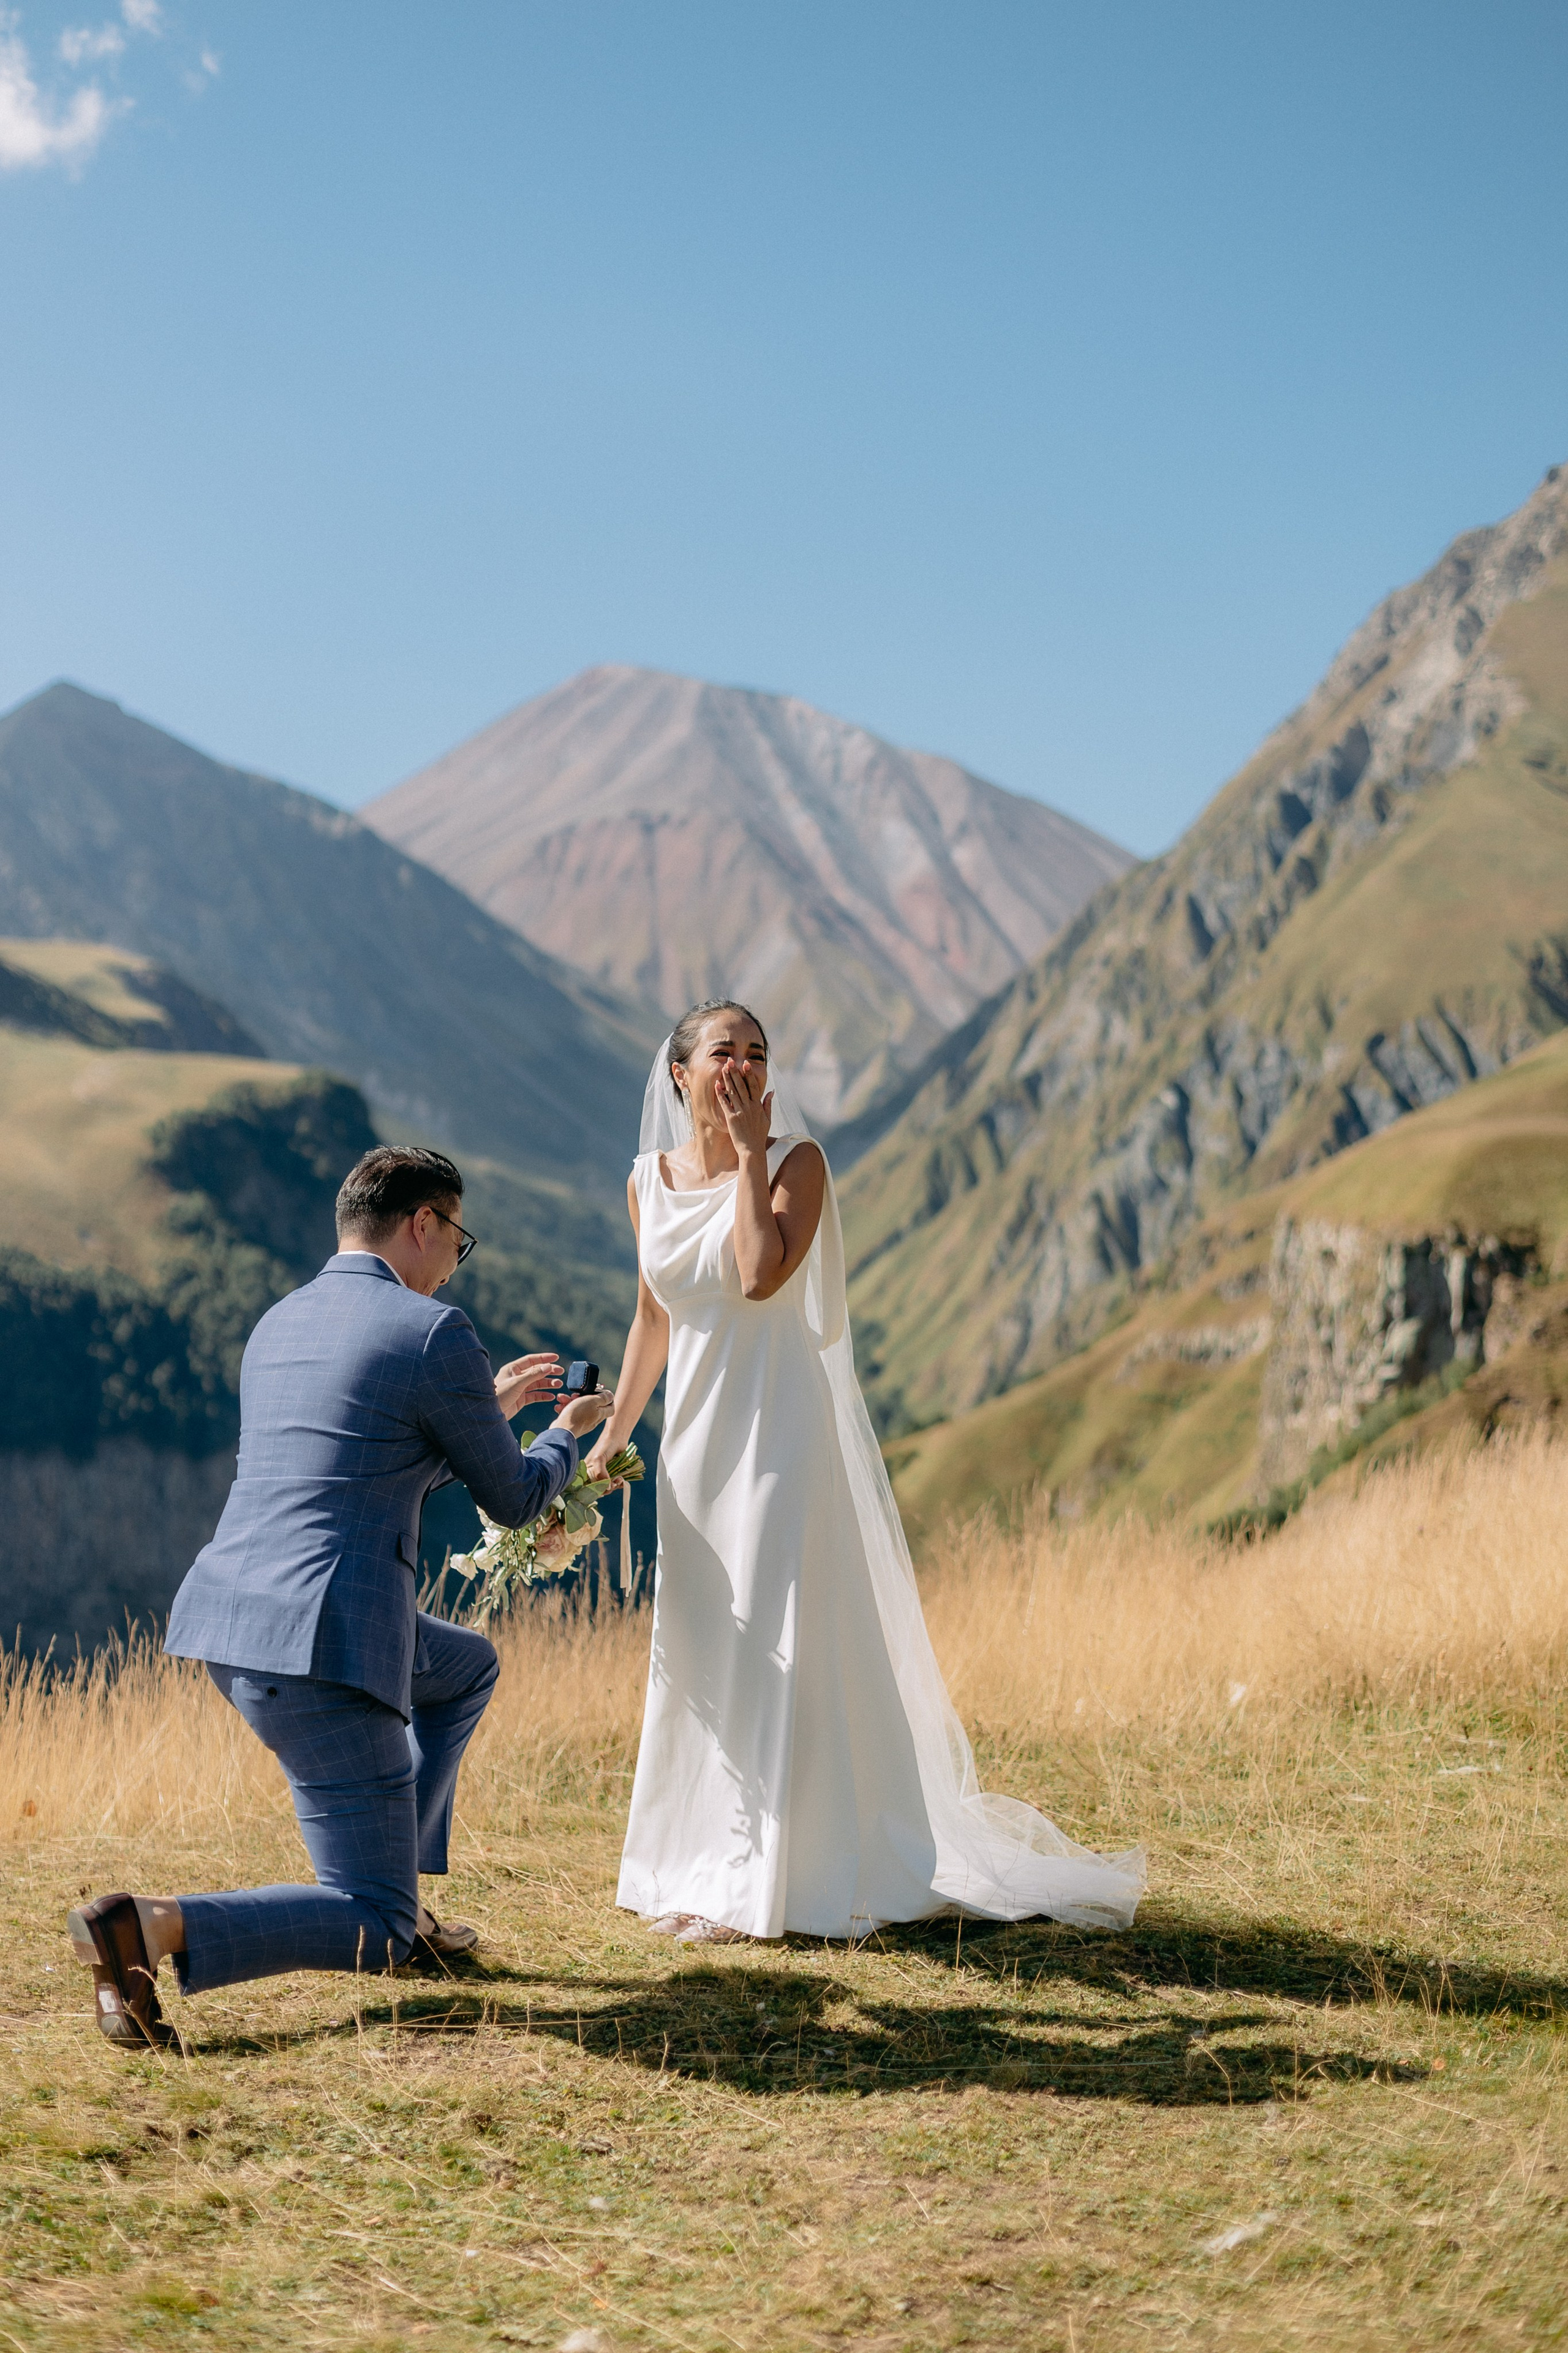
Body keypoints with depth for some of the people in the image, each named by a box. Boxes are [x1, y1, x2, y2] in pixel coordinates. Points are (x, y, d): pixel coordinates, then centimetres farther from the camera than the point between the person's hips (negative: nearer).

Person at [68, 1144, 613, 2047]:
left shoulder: (278, 1324, 19)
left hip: (225, 1619, 9)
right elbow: (515, 1499, 6)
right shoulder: (437, 1333, -6)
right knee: (375, 1937, -2)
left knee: (469, 1665, 32)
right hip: (325, 1646, -9)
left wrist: (489, 1408, 40)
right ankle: (154, 1929, -22)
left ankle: (396, 1894, 28)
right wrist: (568, 1433, 27)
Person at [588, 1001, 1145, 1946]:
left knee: (776, 1647, -4)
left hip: (781, 1426, -6)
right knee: (698, 1652, 13)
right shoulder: (650, 1180, 6)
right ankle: (705, 1866, 26)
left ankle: (768, 1882, 3)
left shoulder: (796, 1160, -9)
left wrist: (750, 1153, -17)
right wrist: (612, 1432, 17)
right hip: (696, 1434, 6)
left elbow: (762, 1274, -25)